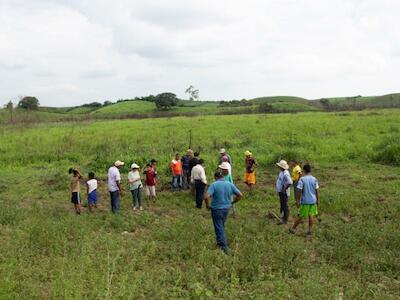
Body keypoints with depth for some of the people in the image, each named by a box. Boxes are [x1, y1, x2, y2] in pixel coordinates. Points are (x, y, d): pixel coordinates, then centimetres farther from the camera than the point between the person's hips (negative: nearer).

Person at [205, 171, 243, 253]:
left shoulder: (214, 185, -14)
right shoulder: (230, 184, -1)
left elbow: (207, 197, -26)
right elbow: (240, 195, 0)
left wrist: (207, 206, -9)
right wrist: (232, 203, 11)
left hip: (216, 209, -5)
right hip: (226, 209, 5)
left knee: (219, 228, 4)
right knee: (222, 226, 24)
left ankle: (224, 247, 2)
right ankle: (220, 242, 37)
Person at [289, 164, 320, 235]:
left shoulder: (302, 179, -13)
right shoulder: (314, 179, -2)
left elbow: (299, 191, -14)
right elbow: (317, 191, 1)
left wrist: (297, 201, -6)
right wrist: (318, 201, 10)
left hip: (305, 201, -3)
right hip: (313, 201, 3)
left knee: (301, 216, 7)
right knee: (311, 216, 13)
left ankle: (293, 229, 18)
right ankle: (309, 230, 18)